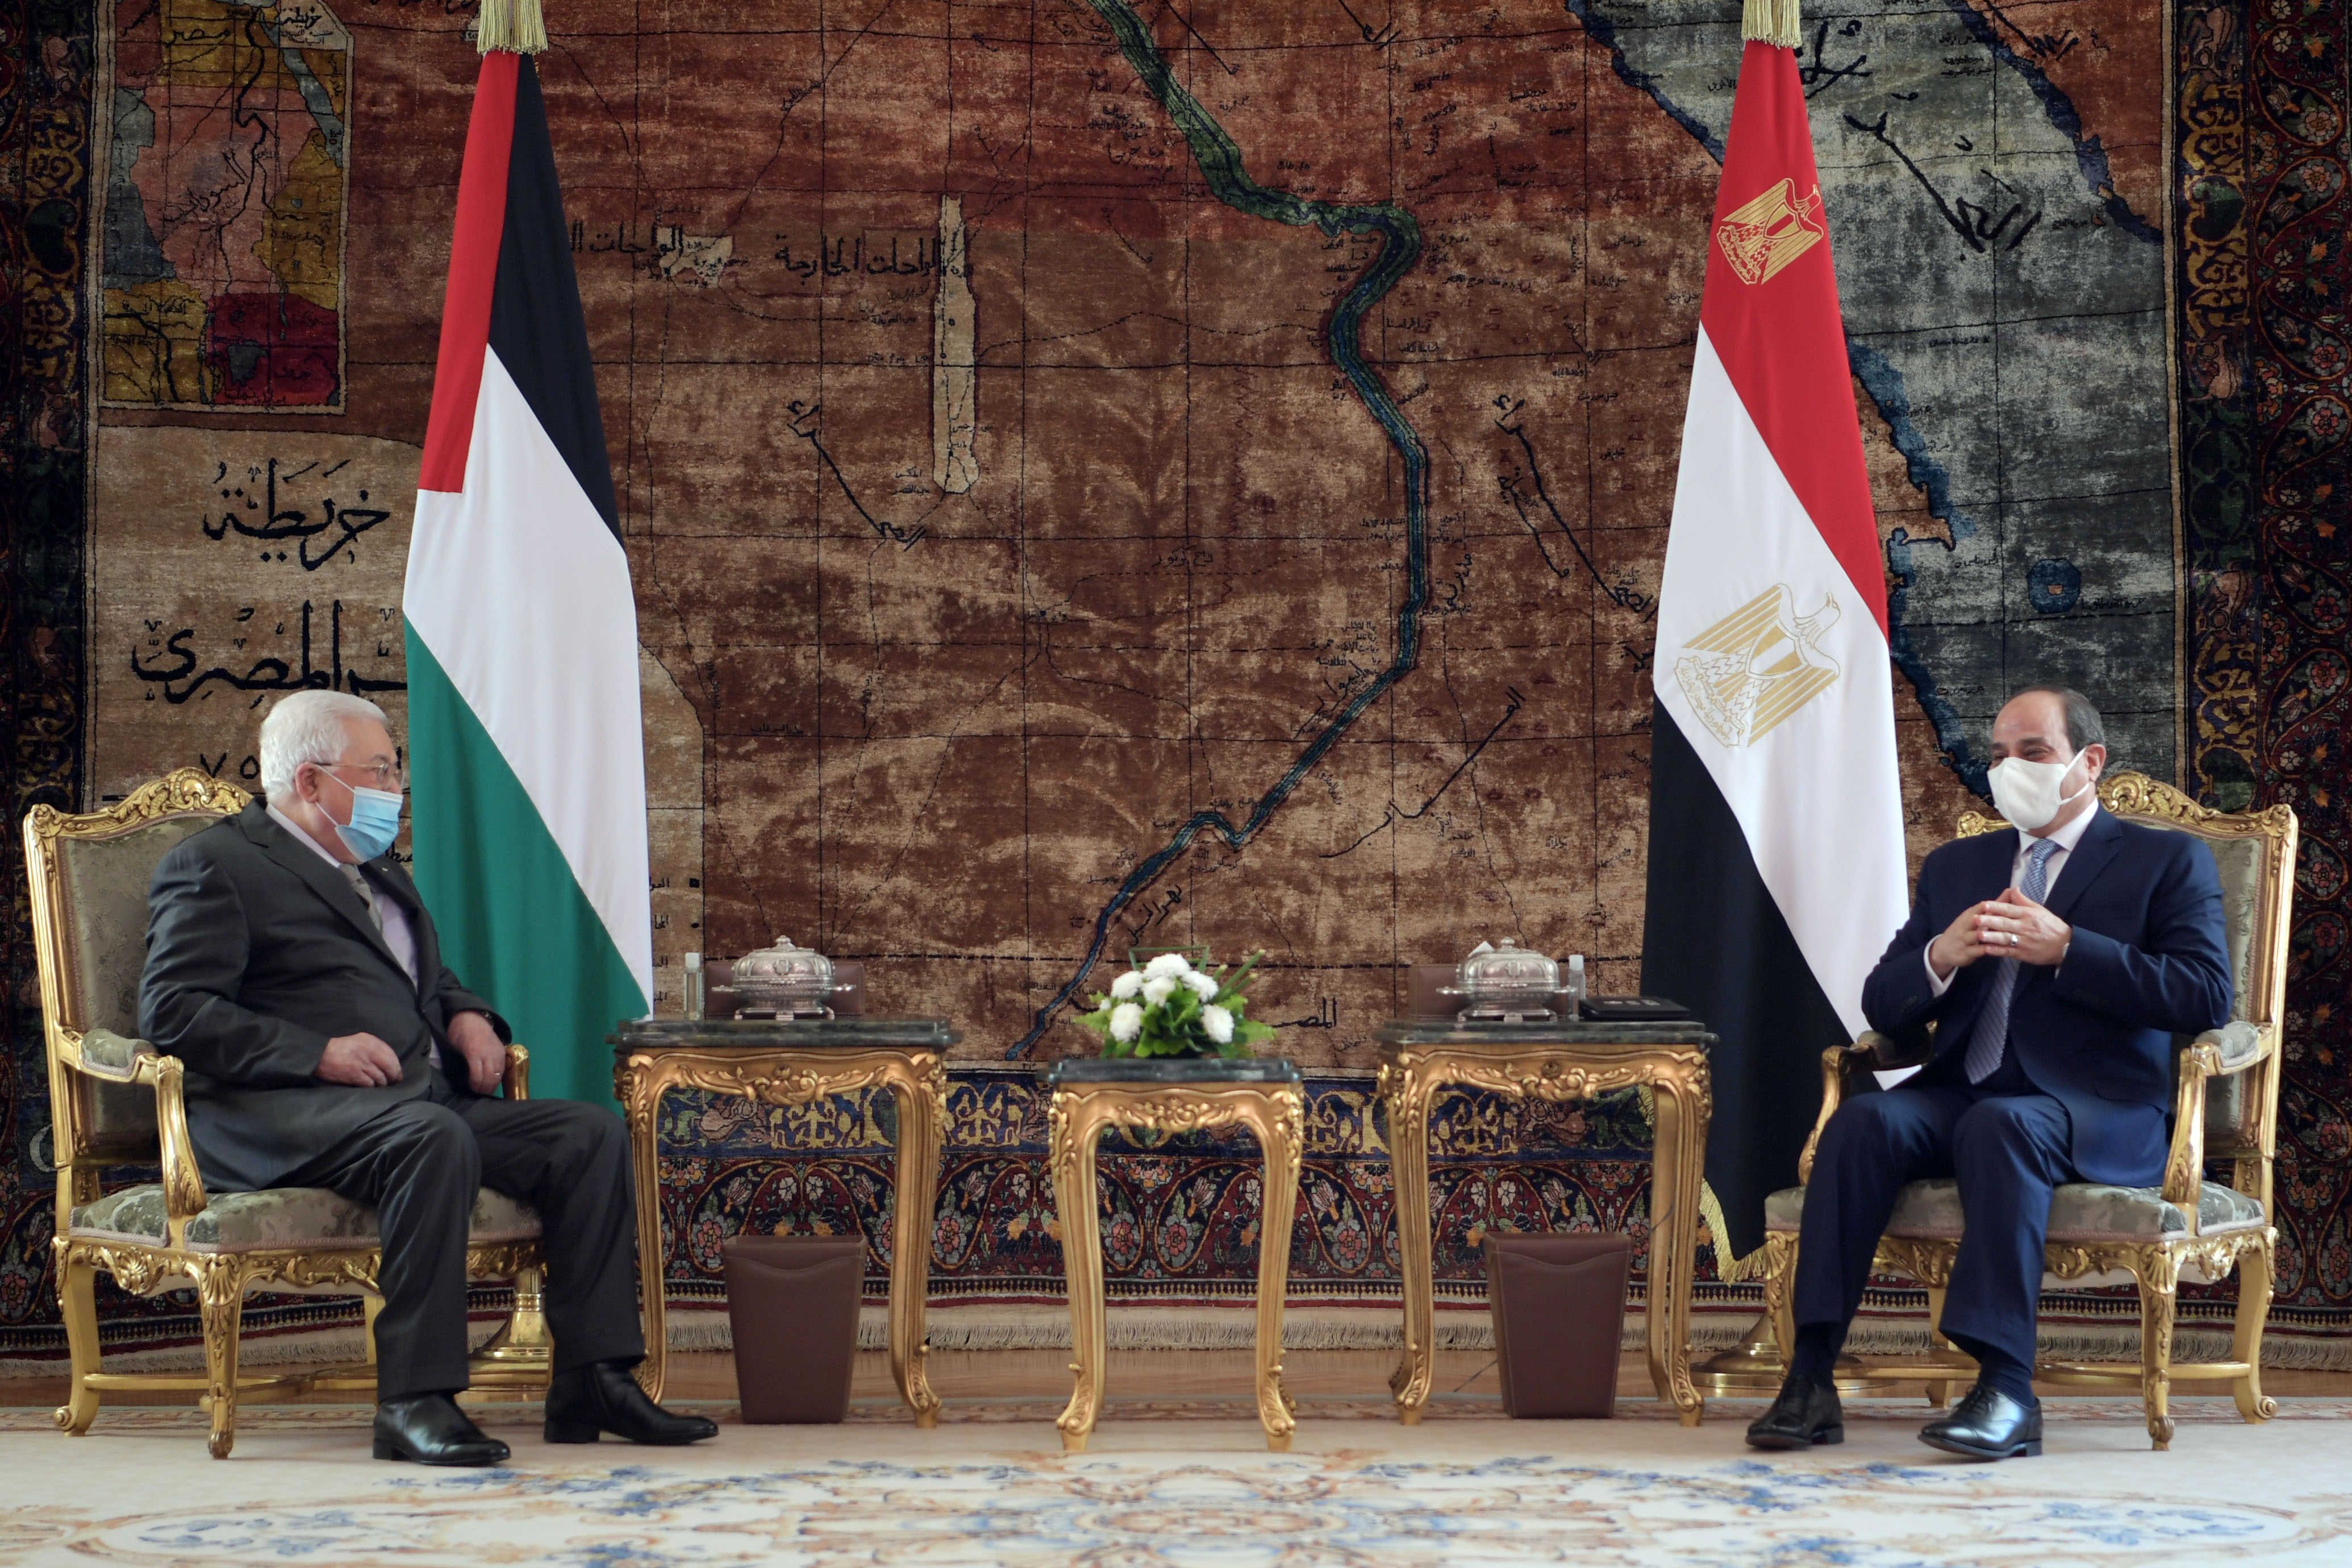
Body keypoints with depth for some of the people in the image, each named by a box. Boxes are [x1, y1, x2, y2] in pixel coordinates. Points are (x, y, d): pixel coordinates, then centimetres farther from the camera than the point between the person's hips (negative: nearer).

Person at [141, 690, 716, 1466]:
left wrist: (466, 1016, 13)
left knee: (591, 1132, -10)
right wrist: (320, 1053, -20)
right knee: (434, 1139, -37)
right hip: (284, 1113, -8)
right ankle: (413, 1402, -34)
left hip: (419, 1098, 8)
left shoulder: (379, 871, 28)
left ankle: (593, 1381, -14)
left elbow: (432, 980, 39)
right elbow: (172, 1010, -10)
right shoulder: (215, 865, 2)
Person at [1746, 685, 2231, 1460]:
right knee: (1862, 1120, -27)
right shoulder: (1956, 866, 24)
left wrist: (2065, 949, -12)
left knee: (2001, 1125, -37)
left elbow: (2206, 996, -5)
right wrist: (1940, 958, -3)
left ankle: (2007, 1390, -40)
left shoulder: (2167, 861, 11)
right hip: (1960, 1096, 4)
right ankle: (1811, 1378, -32)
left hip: (2094, 1112, -4)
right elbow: (1881, 1006, 20)